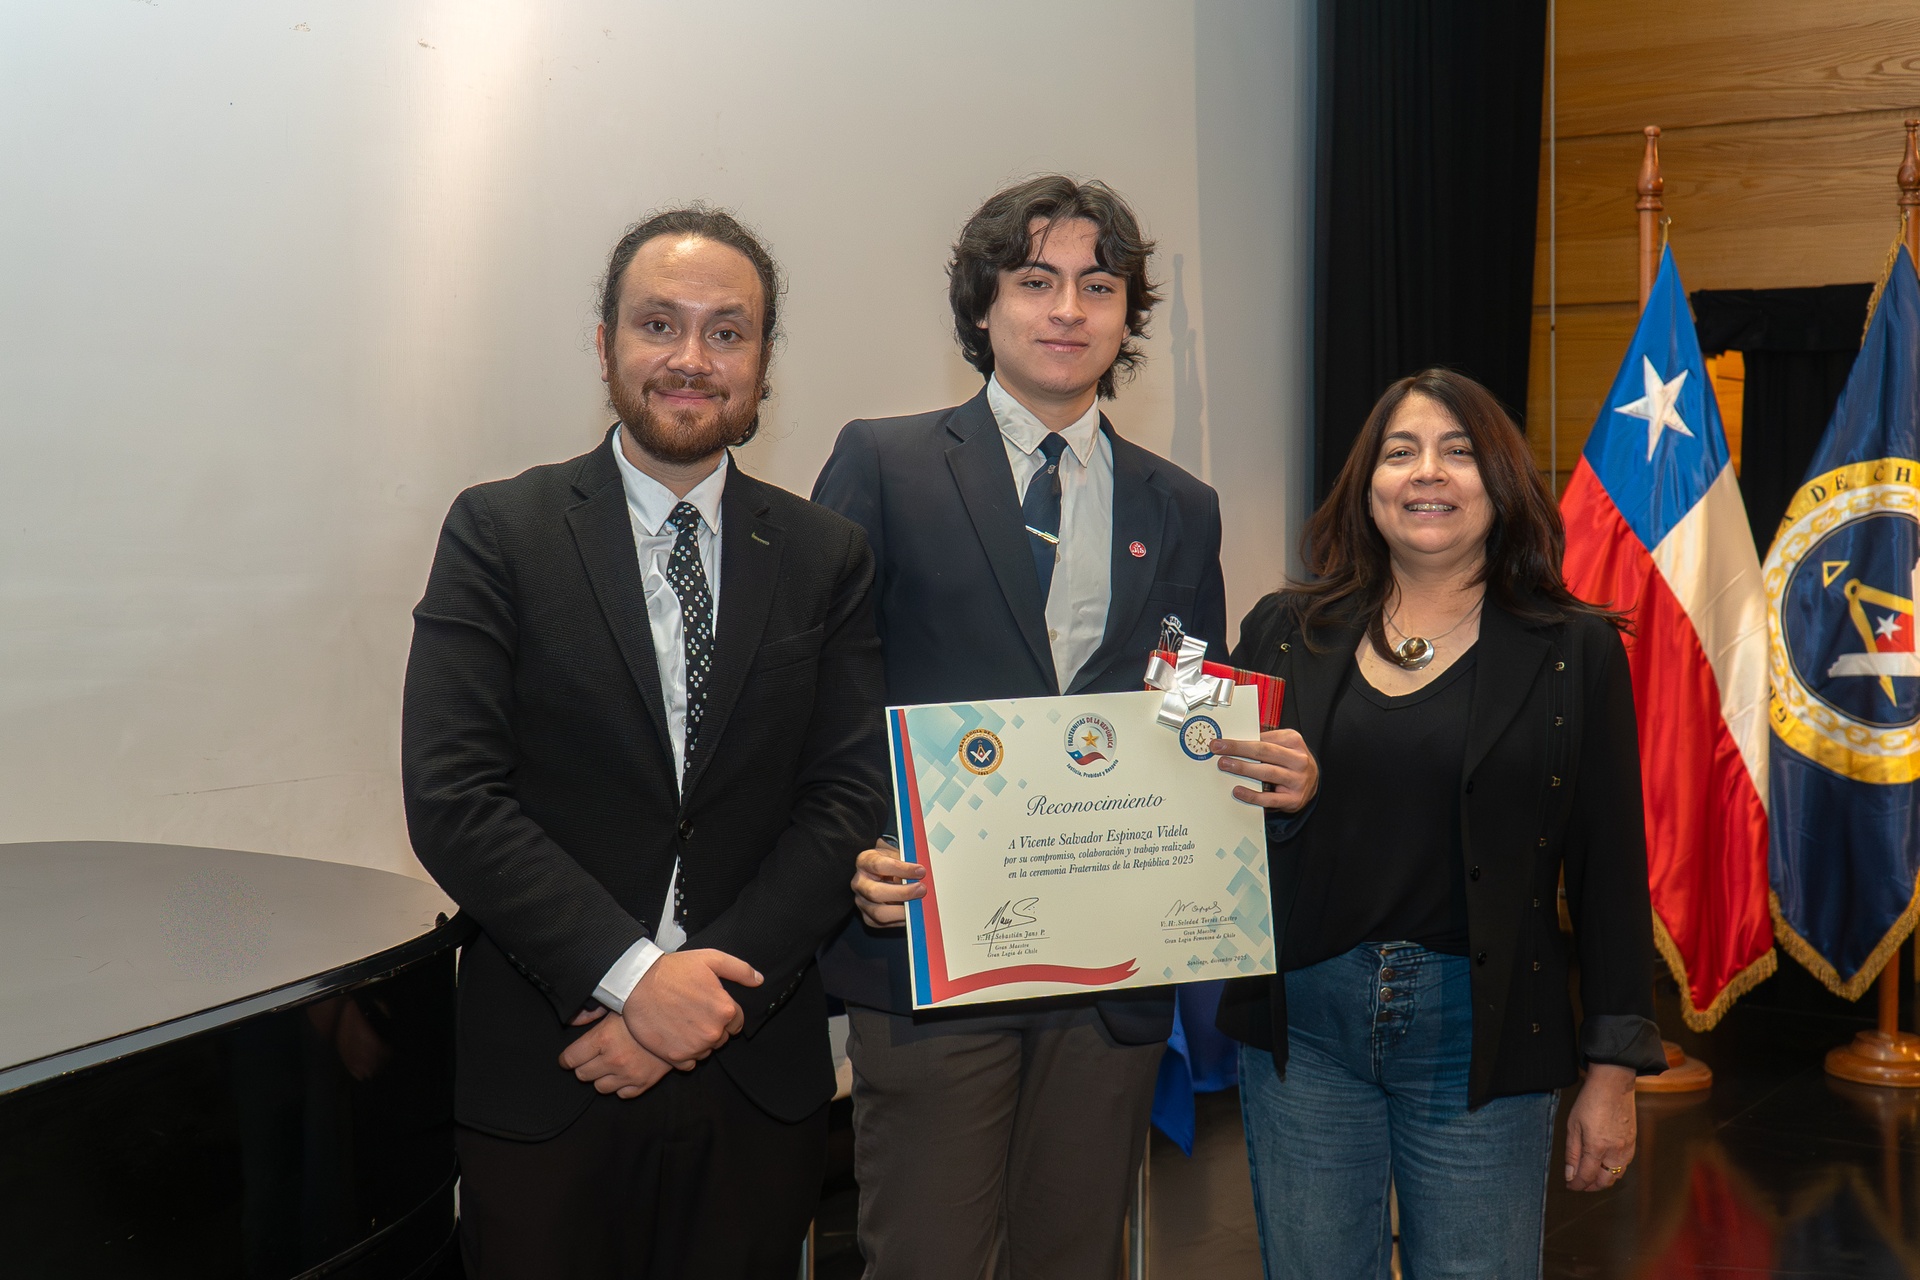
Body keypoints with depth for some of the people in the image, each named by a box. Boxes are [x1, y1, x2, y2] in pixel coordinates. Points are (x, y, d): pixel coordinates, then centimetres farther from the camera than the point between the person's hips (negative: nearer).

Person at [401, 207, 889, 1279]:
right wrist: (632, 975, -16)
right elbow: (451, 797, -9)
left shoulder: (830, 557, 4)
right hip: (540, 1079, -1)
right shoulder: (499, 532, -2)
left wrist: (712, 992, -12)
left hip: (758, 1077, 2)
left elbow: (852, 798, -2)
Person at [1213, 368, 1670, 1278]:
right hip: (1303, 1025, 2)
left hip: (1480, 1032, -1)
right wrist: (1246, 788, -12)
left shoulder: (1574, 650, 0)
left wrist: (1614, 1070, 0)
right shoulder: (1285, 632, 5)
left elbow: (1610, 870, 1)